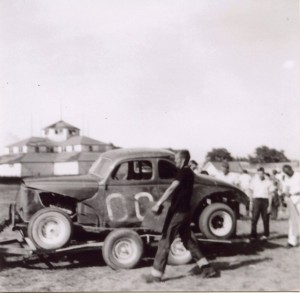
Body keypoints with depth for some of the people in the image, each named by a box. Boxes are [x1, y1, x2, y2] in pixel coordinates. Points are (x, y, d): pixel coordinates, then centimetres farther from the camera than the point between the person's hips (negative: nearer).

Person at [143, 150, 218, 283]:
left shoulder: (183, 173, -16)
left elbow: (171, 188, -28)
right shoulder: (189, 173, 13)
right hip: (185, 211, 9)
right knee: (188, 240, 19)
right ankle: (205, 267, 22)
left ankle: (156, 274, 1)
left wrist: (158, 203, -35)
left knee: (165, 242, -4)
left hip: (177, 212, -9)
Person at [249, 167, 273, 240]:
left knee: (265, 219, 5)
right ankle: (253, 235, -3)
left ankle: (266, 234, 16)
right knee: (254, 218, -6)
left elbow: (270, 194, 5)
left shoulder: (268, 182, 5)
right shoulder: (254, 181, 8)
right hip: (256, 200, 1)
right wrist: (251, 202, 5)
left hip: (265, 200, 0)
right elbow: (252, 192, 12)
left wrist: (269, 205, 0)